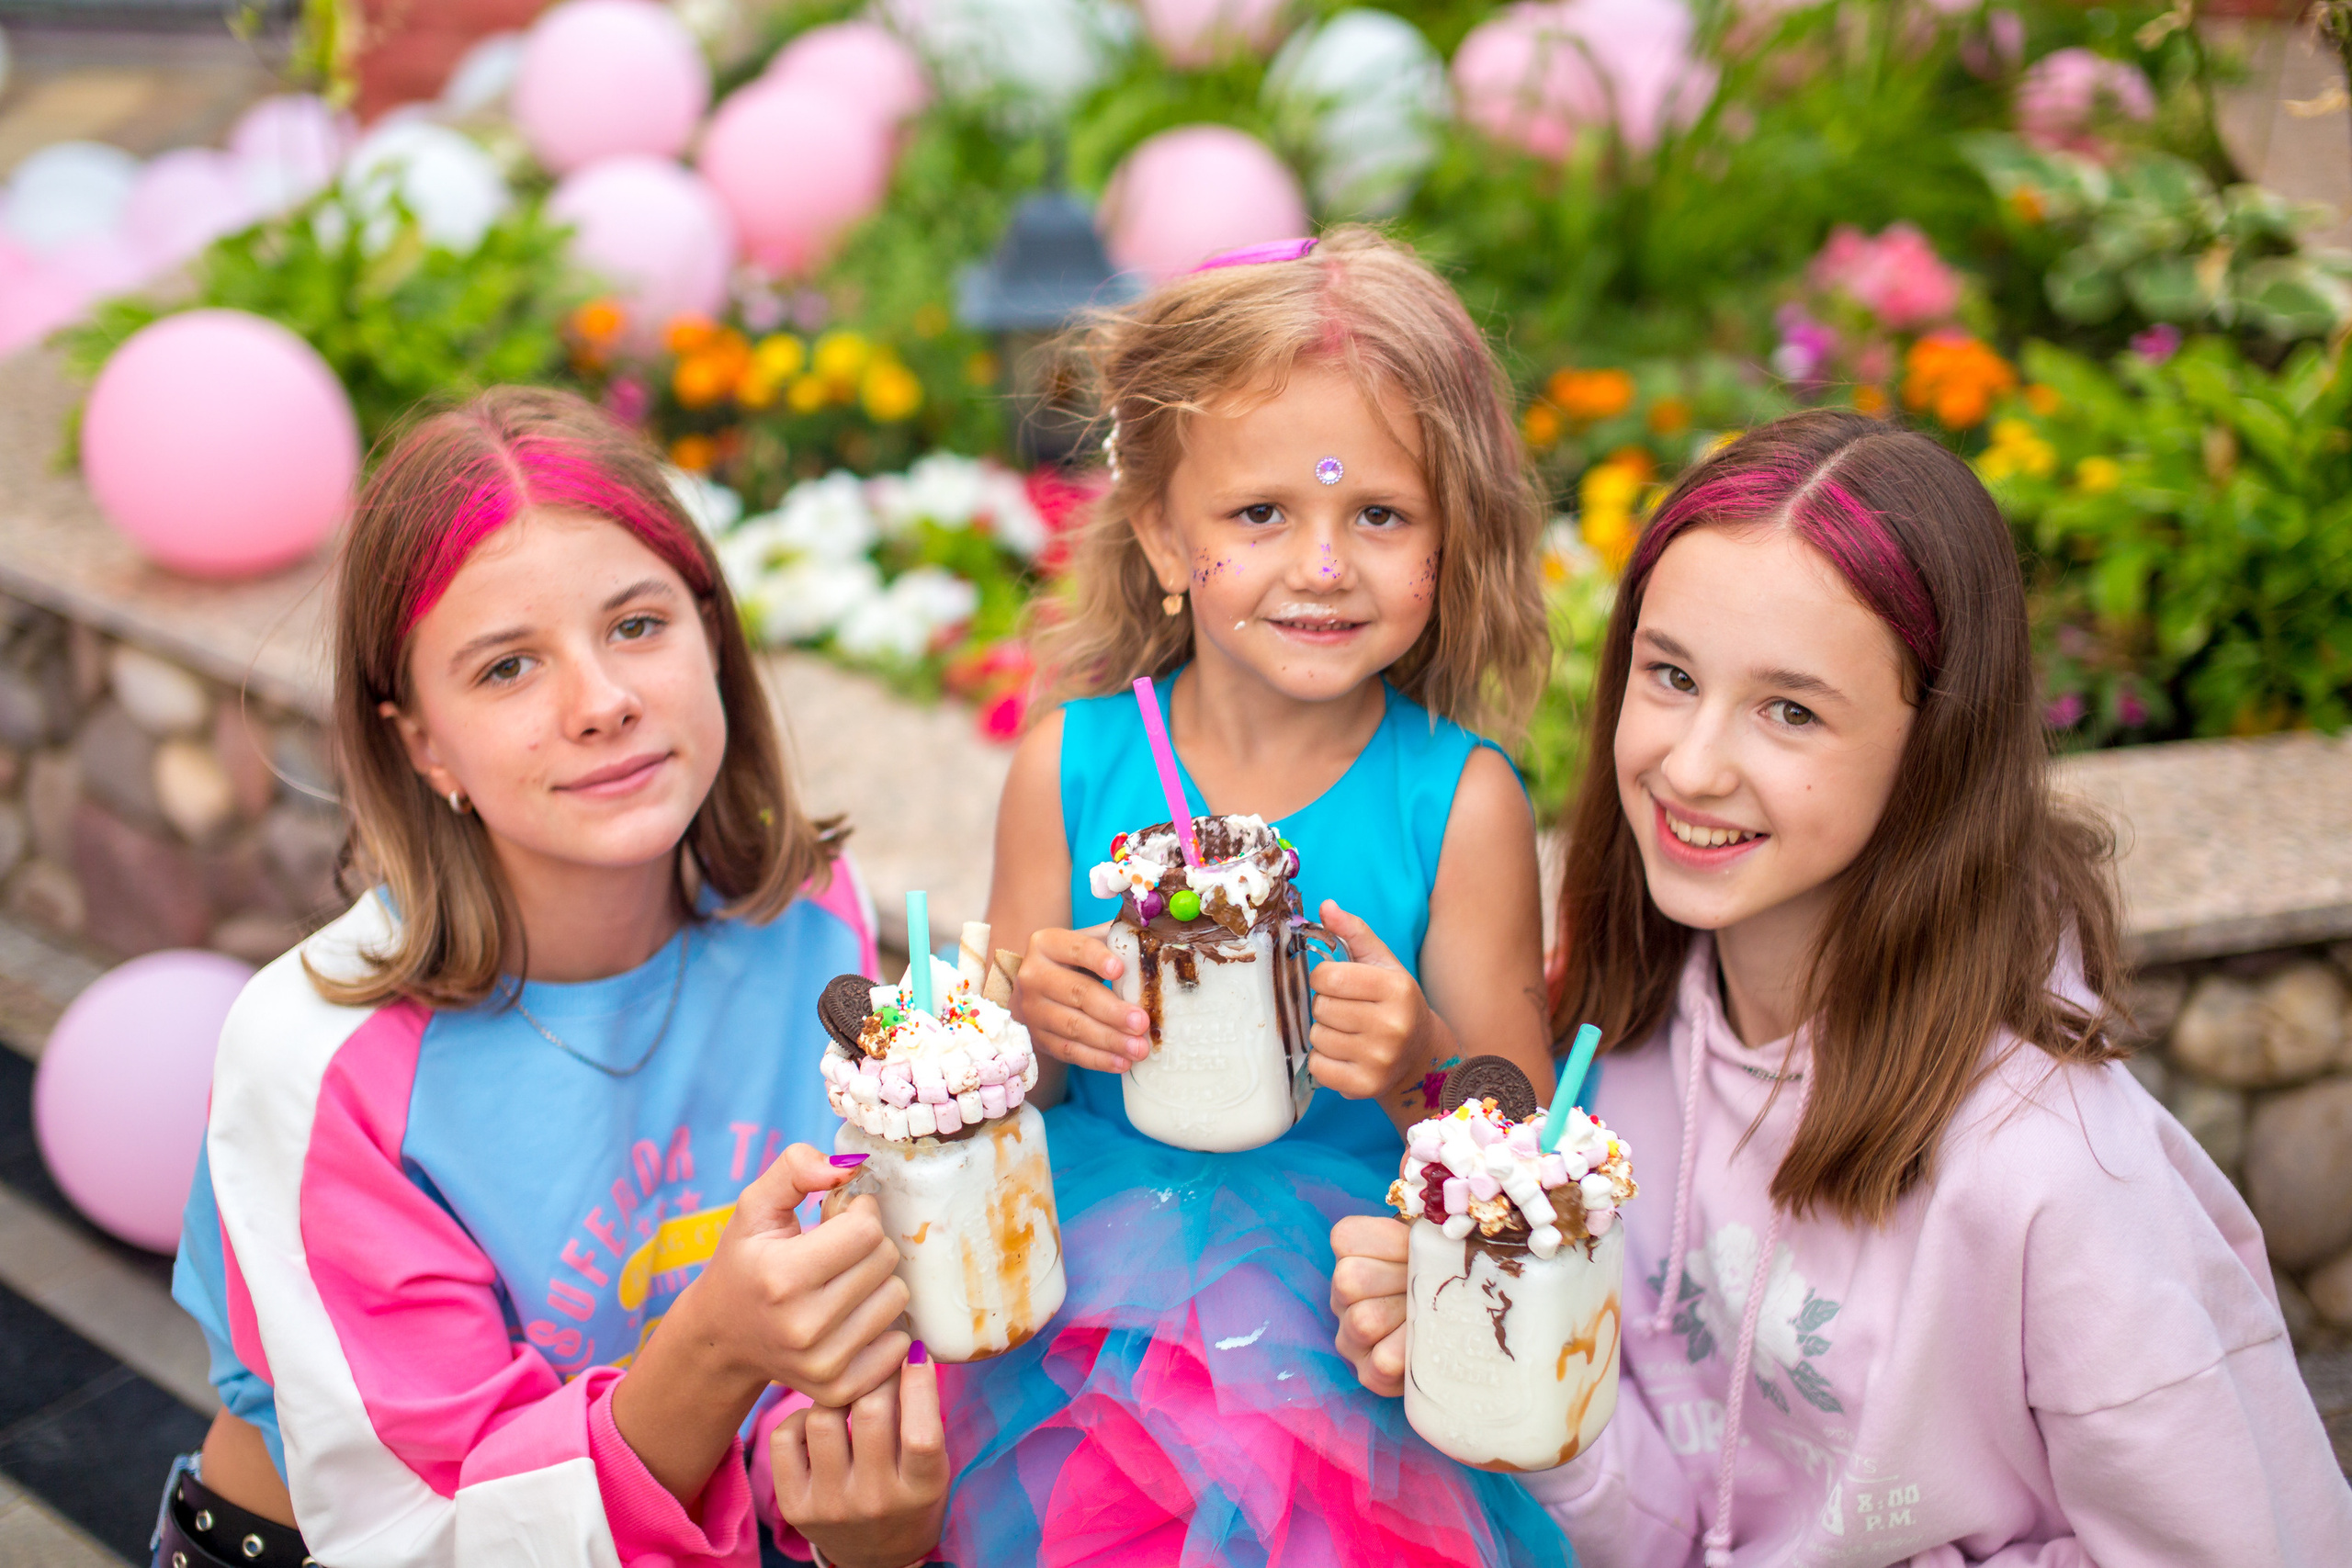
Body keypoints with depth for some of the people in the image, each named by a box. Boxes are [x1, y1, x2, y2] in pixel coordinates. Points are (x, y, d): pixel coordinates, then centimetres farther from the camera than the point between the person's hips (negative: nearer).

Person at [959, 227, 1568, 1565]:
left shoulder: (1461, 803, -6)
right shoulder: (1073, 765, 0)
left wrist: (1423, 1076, -21)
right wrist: (1035, 1026, -13)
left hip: (1351, 1308, -1)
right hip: (1084, 1291, 2)